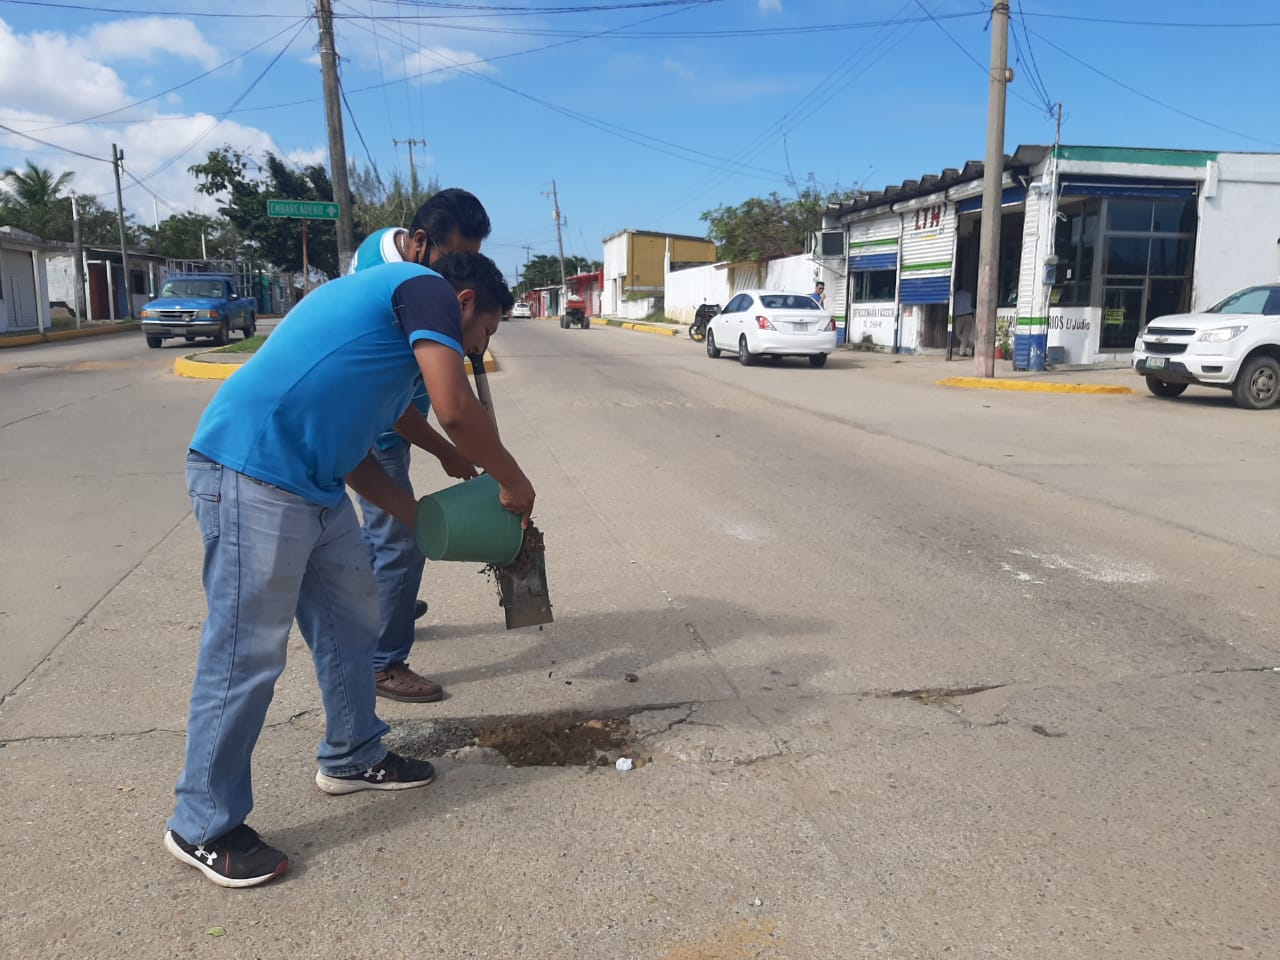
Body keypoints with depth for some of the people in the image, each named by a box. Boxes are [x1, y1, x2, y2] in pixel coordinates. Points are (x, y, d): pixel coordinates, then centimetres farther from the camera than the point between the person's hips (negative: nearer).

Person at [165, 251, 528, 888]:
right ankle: (203, 827, 14)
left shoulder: (386, 306, 26)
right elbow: (455, 411, -16)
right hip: (251, 476, -11)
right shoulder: (427, 288, -3)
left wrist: (422, 519, 24)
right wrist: (513, 481, 0)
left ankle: (351, 759, 37)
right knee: (247, 653, -2)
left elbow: (349, 446, 25)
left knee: (351, 622, 19)